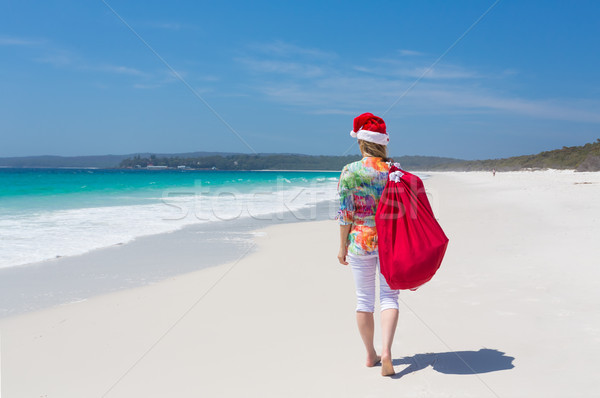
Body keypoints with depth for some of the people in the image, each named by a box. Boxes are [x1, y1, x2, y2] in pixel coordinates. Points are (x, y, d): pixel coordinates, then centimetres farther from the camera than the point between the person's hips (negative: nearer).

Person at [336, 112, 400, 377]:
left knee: (364, 298, 10)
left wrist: (342, 246, 1)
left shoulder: (350, 171, -8)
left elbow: (346, 214, -8)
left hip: (360, 241, -1)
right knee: (389, 296, 7)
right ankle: (386, 350, -9)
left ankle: (371, 354, 20)